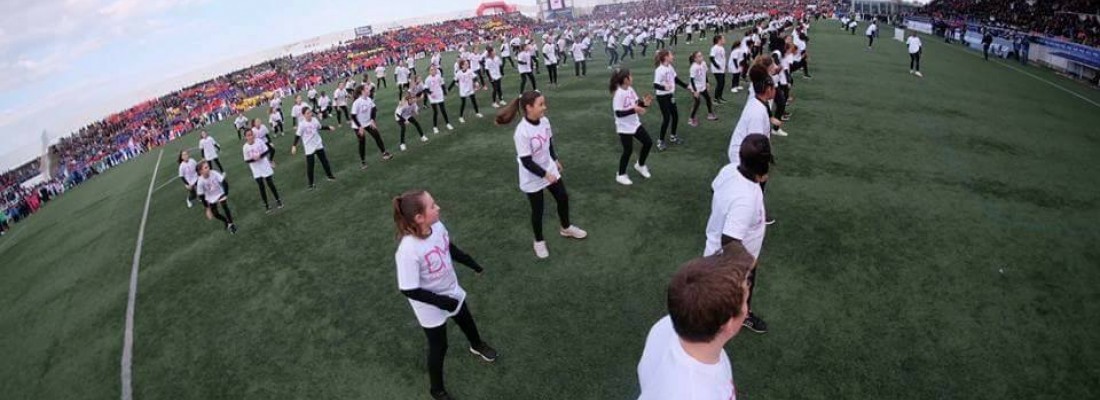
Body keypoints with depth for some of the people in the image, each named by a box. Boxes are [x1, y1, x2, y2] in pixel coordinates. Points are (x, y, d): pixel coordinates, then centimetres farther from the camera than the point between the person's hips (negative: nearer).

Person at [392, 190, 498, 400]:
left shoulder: (437, 225, -20)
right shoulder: (408, 250, -39)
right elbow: (409, 290, -30)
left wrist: (472, 264, 11)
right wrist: (442, 301, -24)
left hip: (452, 292, 6)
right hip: (431, 308, -6)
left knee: (466, 321, 32)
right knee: (438, 347, 15)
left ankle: (477, 346, 67)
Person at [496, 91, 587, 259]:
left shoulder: (544, 121, -9)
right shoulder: (522, 132, -31)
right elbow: (526, 161, -27)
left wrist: (555, 160, 19)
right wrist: (545, 174, -24)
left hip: (549, 169, 7)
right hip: (532, 178, -7)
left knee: (563, 198, 18)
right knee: (538, 209, 10)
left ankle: (566, 228, 46)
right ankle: (539, 241, 35)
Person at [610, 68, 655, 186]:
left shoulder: (630, 89, 1)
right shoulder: (619, 94, -24)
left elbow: (637, 103, 8)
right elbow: (618, 113, -27)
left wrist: (644, 103, -13)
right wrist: (634, 110, -33)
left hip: (635, 124, 8)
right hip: (624, 127, -8)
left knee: (648, 142, 12)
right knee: (628, 150, 1)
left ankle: (640, 165, 35)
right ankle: (621, 175, 19)